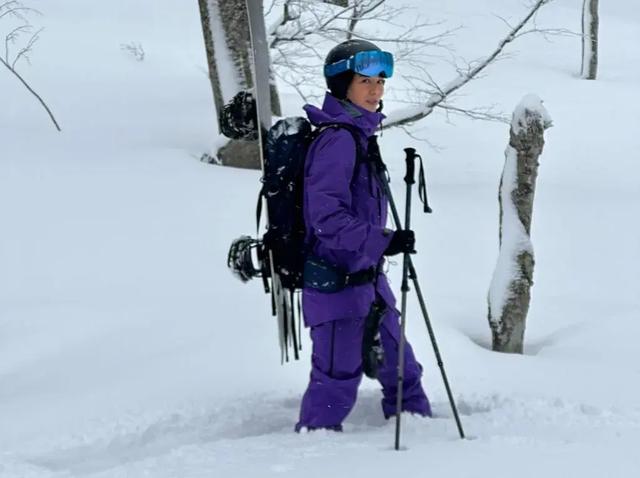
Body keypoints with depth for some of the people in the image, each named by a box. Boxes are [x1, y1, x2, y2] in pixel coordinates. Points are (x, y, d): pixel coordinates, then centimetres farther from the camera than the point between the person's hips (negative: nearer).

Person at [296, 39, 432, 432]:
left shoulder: (361, 135, 12)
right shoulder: (337, 140, -19)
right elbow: (327, 217, -25)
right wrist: (383, 241, -30)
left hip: (366, 277, 10)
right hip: (336, 279, -10)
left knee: (399, 365, 18)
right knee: (338, 378, -3)